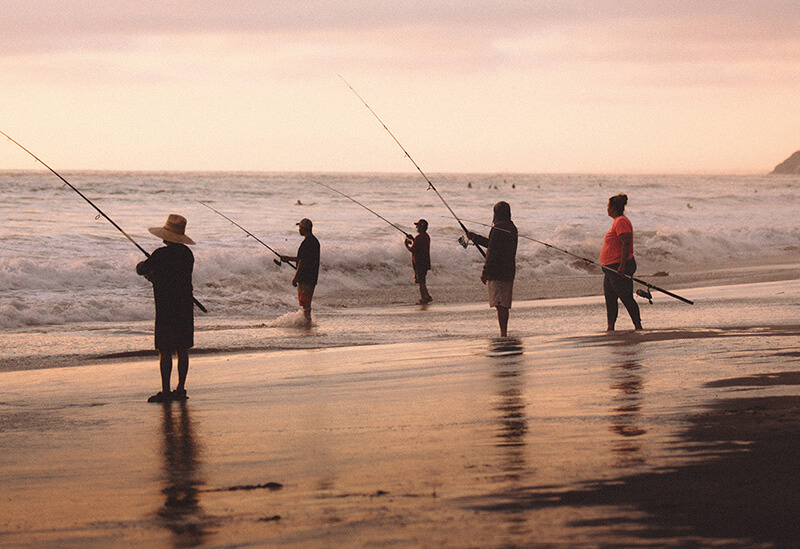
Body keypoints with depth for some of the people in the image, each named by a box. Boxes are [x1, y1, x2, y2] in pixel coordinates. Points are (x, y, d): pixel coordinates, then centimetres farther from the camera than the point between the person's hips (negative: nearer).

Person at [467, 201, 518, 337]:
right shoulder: (512, 228, 15)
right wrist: (476, 238, 34)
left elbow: (493, 251, -18)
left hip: (497, 271, -9)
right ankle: (504, 334, 16)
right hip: (509, 270, 9)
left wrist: (485, 271, -17)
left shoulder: (499, 228, -13)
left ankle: (503, 334, -15)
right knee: (505, 305, 13)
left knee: (500, 304, -10)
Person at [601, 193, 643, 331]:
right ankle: (610, 328, 11)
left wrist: (622, 266, -27)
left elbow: (626, 244, -23)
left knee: (626, 298, -8)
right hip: (612, 268, 11)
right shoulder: (618, 221, 19)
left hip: (620, 269, -11)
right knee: (609, 298, 9)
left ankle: (638, 326, -5)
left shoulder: (621, 222, -15)